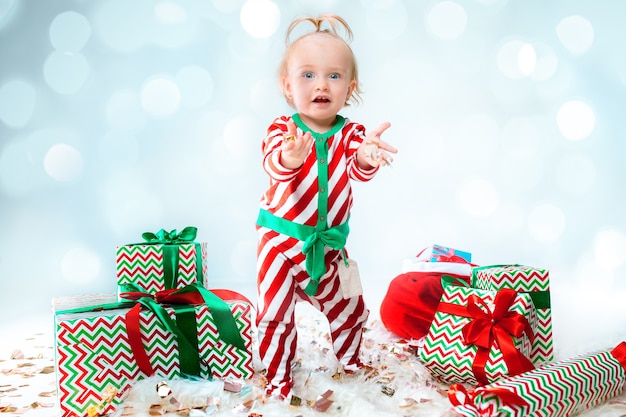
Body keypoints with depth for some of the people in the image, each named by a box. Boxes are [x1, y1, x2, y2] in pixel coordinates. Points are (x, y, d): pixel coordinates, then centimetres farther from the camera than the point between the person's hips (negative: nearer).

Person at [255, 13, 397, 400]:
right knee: (274, 315, 0)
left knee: (349, 308, 19)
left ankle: (351, 363, 45)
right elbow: (272, 164, -31)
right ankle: (279, 379, 21)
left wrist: (366, 157, -48)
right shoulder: (283, 128, -13)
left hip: (329, 244, 3)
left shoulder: (350, 133, -7)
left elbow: (358, 171, -23)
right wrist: (288, 158, -56)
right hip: (282, 240, -3)